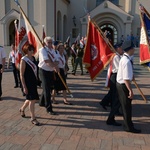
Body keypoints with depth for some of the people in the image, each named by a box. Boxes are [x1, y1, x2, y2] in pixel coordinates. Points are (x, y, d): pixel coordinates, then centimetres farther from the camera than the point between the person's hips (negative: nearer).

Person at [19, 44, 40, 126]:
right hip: (27, 82, -8)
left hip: (34, 81, 8)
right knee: (32, 99, -4)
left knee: (30, 98, 18)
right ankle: (33, 118, 10)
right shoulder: (23, 60, -14)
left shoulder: (33, 58, 7)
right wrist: (24, 87, -18)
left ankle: (22, 109, 46)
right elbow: (21, 75, -15)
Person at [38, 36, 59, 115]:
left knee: (48, 88, 19)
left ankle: (42, 102, 40)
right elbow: (47, 61, -24)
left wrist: (55, 66, -19)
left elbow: (56, 61, 3)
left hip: (51, 71, 7)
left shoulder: (52, 50, 10)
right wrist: (55, 66, -22)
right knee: (47, 90, -5)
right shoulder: (42, 50, -12)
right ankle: (49, 109, 2)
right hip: (44, 71, -7)